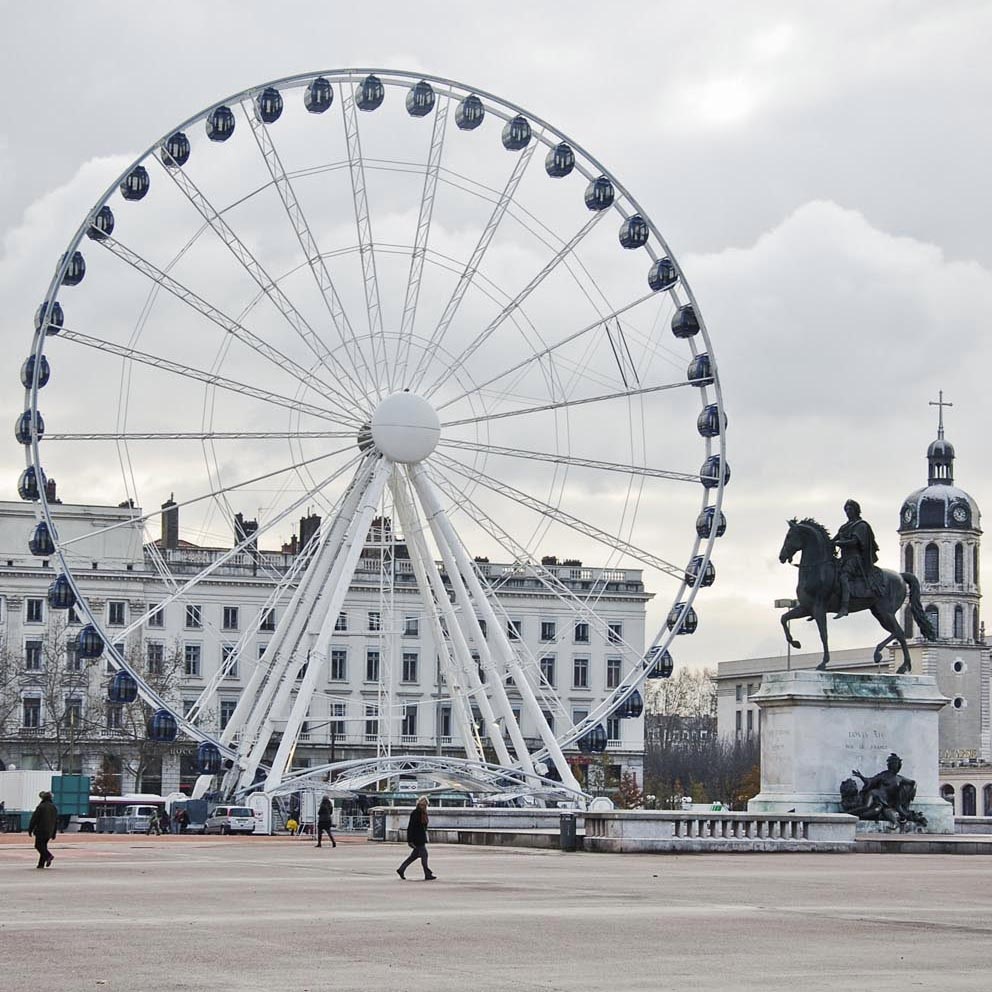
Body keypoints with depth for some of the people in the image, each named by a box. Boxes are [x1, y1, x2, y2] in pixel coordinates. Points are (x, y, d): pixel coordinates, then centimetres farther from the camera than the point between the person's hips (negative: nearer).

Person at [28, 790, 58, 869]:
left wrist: (30, 830, 0)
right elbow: (56, 821, 14)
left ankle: (48, 856, -23)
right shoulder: (54, 808, 10)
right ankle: (41, 863, 9)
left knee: (38, 845, -2)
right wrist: (54, 834, 19)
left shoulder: (40, 807, -10)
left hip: (41, 830, -6)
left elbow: (34, 819, -8)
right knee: (44, 845, 13)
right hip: (49, 832, 6)